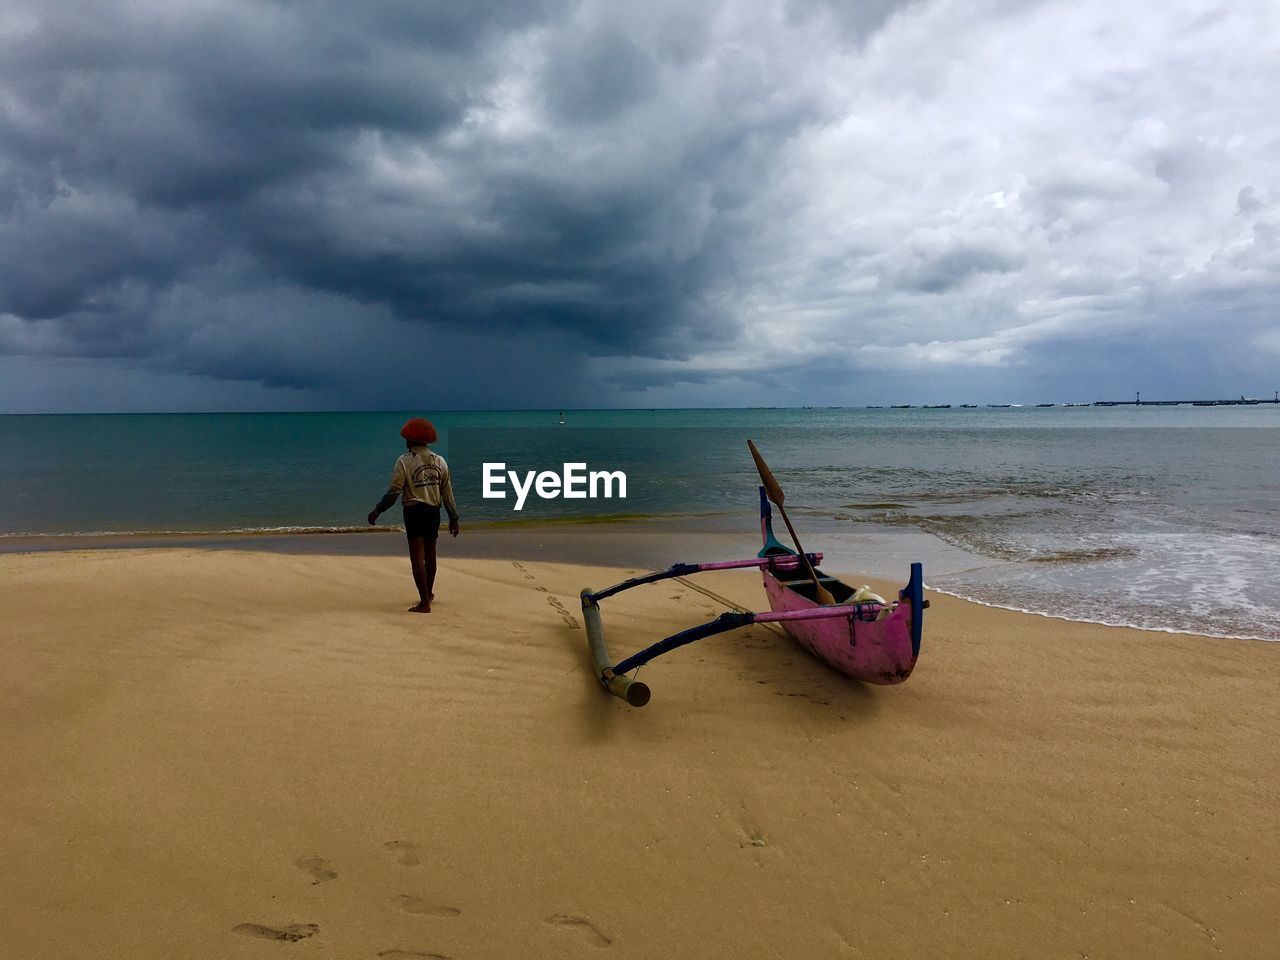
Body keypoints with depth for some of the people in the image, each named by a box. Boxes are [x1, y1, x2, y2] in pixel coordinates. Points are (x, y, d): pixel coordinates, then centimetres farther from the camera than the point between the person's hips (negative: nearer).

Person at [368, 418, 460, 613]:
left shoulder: (405, 461, -8)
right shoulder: (439, 461, 6)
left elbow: (394, 491, -11)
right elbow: (447, 492, 7)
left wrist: (377, 511, -1)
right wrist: (453, 517, 12)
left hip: (414, 511, -5)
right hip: (434, 511, 5)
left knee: (417, 556, -4)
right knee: (430, 553, 19)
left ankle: (424, 602, -7)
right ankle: (428, 593, 35)